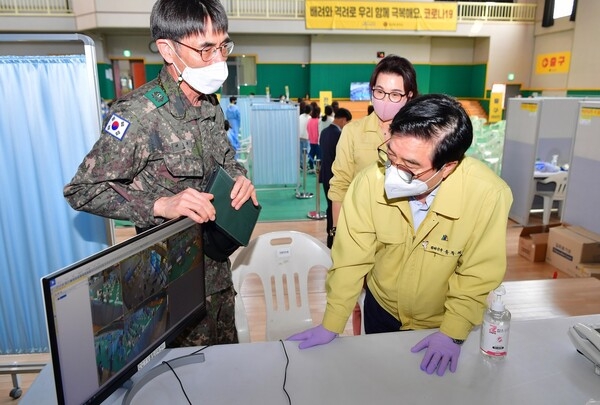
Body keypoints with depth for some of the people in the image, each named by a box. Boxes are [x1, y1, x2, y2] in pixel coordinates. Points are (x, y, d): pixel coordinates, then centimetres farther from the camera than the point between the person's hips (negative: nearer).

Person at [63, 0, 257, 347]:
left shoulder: (210, 104, 2)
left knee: (228, 357, 25)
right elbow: (81, 190, -20)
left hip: (217, 266, 7)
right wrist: (160, 205, -33)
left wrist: (240, 177, -9)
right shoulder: (139, 113, -22)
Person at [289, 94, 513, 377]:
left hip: (443, 322, -1)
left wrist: (453, 333, -15)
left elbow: (479, 275, -17)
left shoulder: (488, 195, -32)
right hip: (381, 307, 1)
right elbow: (351, 259, -17)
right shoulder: (370, 181, -28)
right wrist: (331, 325, -12)